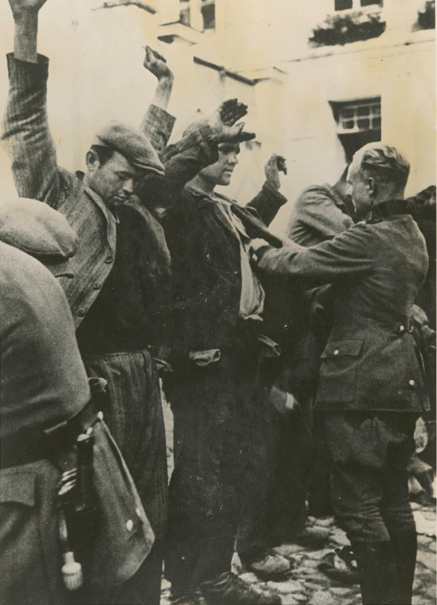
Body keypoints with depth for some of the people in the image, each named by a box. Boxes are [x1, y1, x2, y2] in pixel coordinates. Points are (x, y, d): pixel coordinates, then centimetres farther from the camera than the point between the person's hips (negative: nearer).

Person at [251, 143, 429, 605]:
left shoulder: (369, 239, -16)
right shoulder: (412, 237, 12)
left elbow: (300, 264, -12)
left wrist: (261, 253, 7)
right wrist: (291, 251, 15)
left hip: (360, 383, -9)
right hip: (401, 380, 9)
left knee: (357, 502, -1)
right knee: (394, 498, 16)